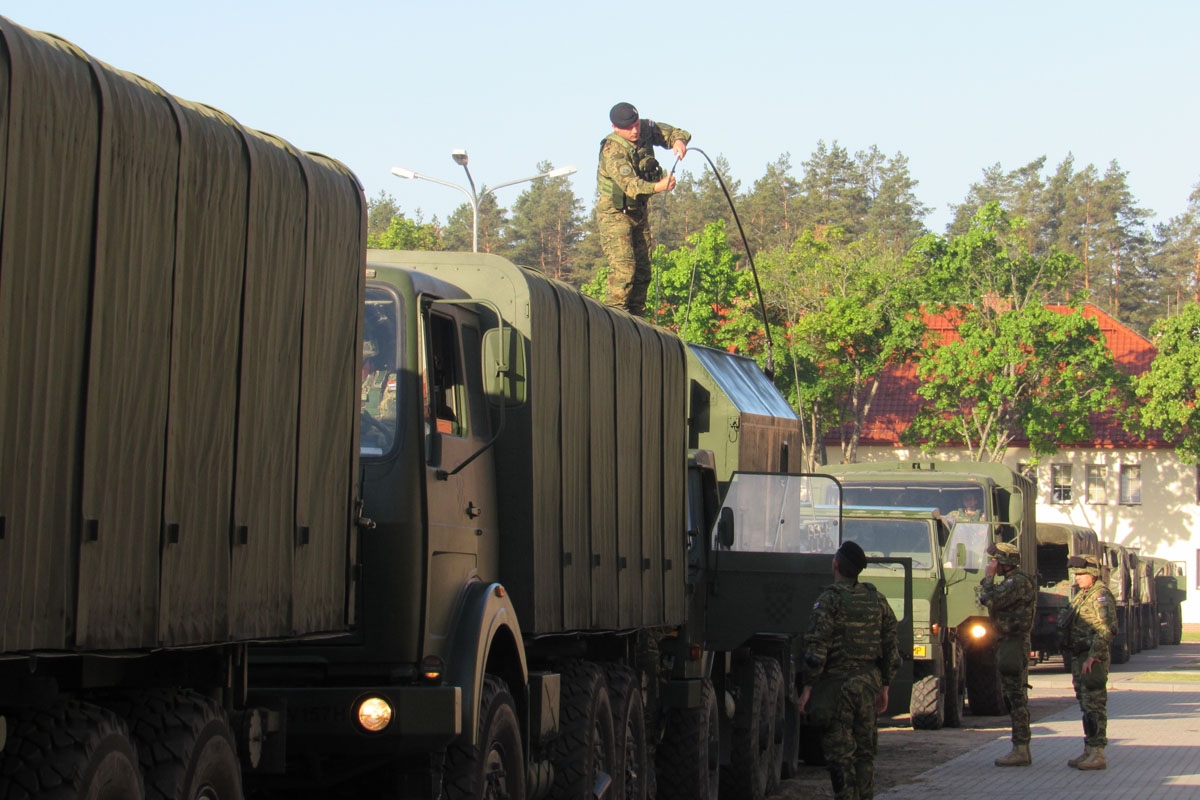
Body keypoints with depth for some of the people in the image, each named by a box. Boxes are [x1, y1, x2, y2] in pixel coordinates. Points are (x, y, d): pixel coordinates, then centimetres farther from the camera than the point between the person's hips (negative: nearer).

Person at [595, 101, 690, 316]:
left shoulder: (646, 129, -6)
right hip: (615, 214, -7)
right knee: (623, 267, -19)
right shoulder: (612, 151, -26)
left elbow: (672, 132, 5)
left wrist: (679, 140, -20)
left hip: (639, 211, 7)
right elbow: (630, 185, -38)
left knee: (643, 269, 6)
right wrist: (657, 187, -55)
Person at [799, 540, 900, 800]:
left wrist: (807, 687, -11)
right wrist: (884, 686, 19)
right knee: (864, 750, 13)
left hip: (838, 682, -6)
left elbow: (817, 649, -15)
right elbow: (890, 648, 12)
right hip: (868, 682, 6)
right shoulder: (877, 600, 9)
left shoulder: (830, 599, -10)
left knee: (839, 751, -4)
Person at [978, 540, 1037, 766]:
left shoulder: (1018, 582, -15)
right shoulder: (1011, 581, 19)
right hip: (1008, 644, 11)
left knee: (1016, 698, -10)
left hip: (1014, 644, -11)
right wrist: (990, 579, 13)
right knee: (1014, 698, 12)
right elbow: (990, 602, 21)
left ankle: (1020, 751, -10)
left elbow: (991, 601, -22)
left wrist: (988, 577, -12)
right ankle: (1021, 750, 16)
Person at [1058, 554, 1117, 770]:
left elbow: (1108, 629, -23)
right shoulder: (1081, 595, 18)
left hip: (1093, 659, -10)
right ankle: (1089, 751, 19)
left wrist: (1093, 656, -26)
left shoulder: (1101, 595, -13)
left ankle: (1097, 754, -10)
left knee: (1094, 706, -10)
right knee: (1086, 706, 13)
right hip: (1079, 658, 10)